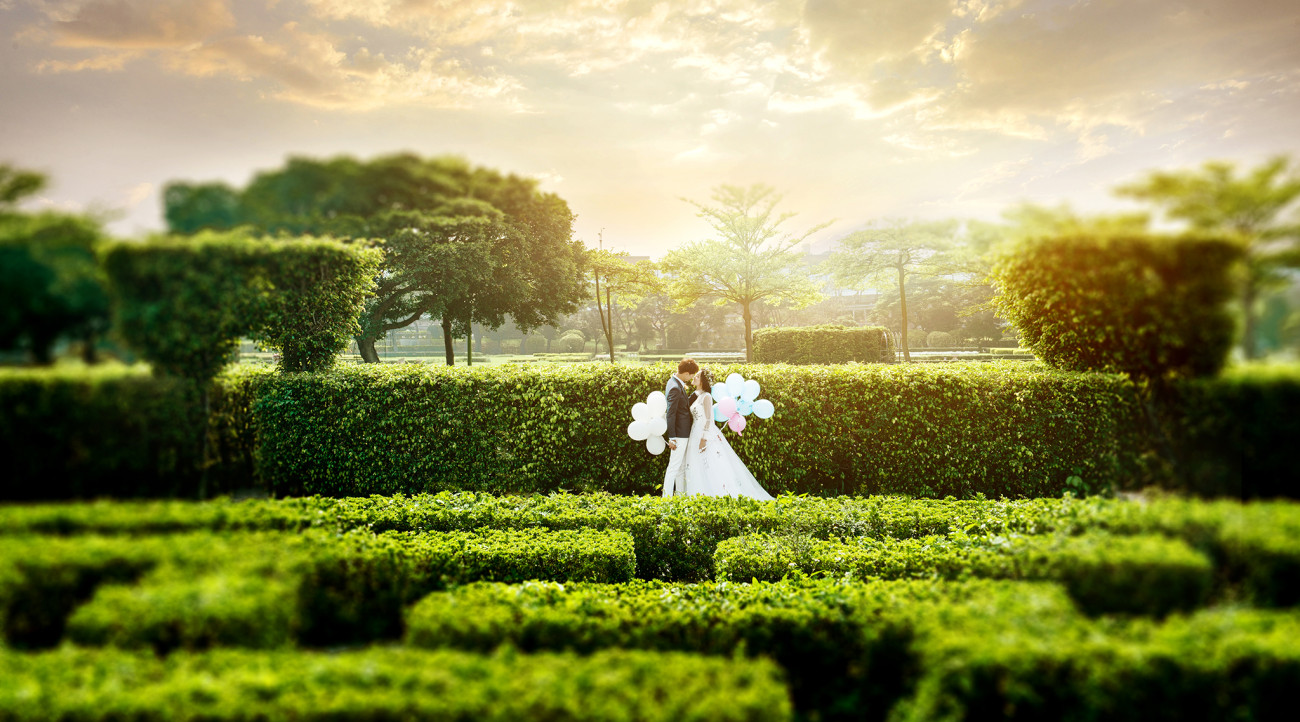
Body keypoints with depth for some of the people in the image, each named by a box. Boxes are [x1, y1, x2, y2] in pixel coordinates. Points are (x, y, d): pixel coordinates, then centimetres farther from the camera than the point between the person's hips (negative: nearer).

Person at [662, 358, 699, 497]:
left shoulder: (677, 383, 8)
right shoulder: (675, 388, -22)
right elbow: (671, 414, -23)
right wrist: (671, 438, -22)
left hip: (683, 433, 10)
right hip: (679, 433, -10)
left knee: (682, 465, 19)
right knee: (674, 465, -4)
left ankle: (681, 493, 29)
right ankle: (667, 496, 1)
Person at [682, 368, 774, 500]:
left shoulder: (706, 396, -8)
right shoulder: (696, 397, 16)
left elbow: (709, 419, -14)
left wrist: (704, 438, -20)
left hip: (707, 436, -8)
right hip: (696, 435, 8)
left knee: (712, 469, -9)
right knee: (697, 471, 5)